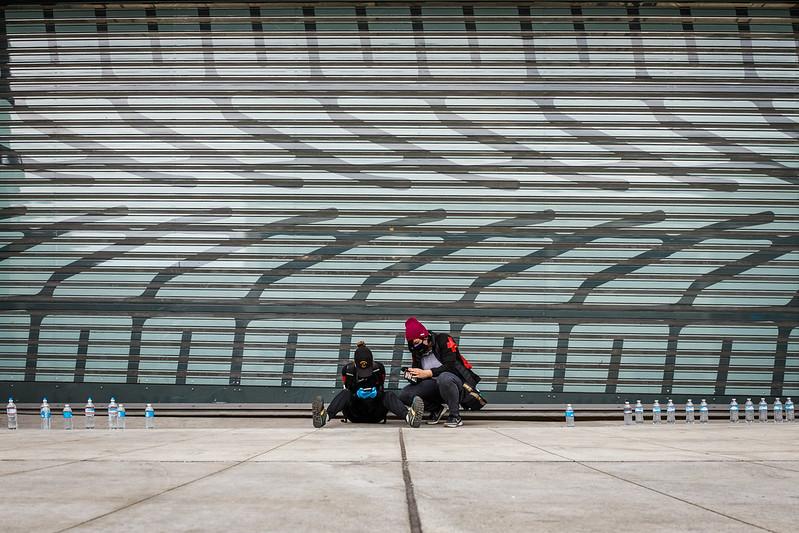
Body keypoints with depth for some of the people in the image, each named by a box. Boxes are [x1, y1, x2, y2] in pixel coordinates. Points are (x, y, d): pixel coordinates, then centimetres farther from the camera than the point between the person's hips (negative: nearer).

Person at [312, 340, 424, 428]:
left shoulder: (379, 368, -6)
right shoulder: (348, 369, -7)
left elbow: (381, 389, -2)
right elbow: (349, 393, -6)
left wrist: (376, 393, -26)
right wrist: (357, 394, -29)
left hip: (375, 414, 1)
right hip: (355, 415, -1)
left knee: (389, 395, -26)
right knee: (345, 394, -28)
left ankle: (409, 415, -59)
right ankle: (325, 416, -61)